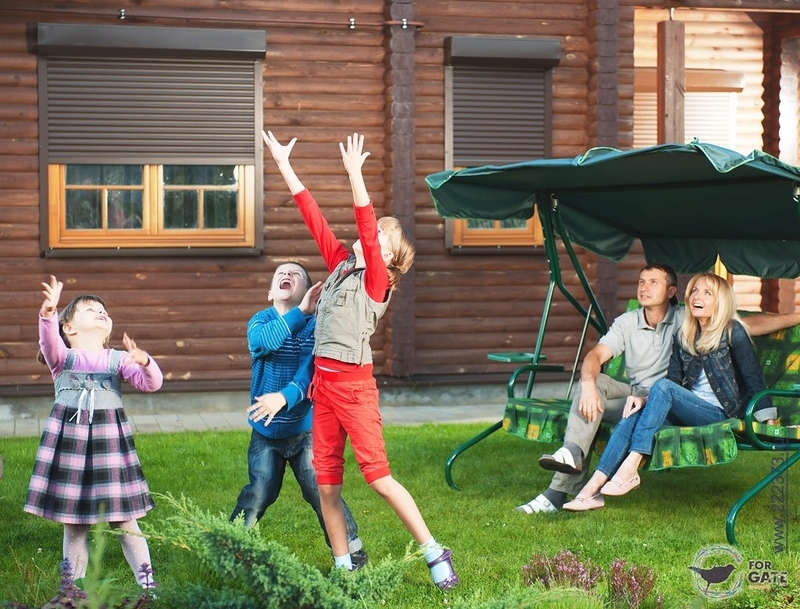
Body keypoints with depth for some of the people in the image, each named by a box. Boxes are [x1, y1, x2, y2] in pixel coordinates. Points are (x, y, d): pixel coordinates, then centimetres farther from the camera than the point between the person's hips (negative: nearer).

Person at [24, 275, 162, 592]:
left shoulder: (118, 358, 9)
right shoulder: (62, 357, 5)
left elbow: (151, 384, -4)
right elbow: (49, 342, -19)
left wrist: (144, 362, -27)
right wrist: (48, 312, -40)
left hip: (109, 438, 0)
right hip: (68, 438, 0)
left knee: (124, 520, 2)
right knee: (73, 523, 7)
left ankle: (147, 582, 10)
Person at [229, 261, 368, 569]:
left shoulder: (315, 326, -8)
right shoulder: (260, 322, -2)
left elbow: (309, 371, -21)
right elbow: (262, 342, -27)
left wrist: (285, 397, -38)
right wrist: (300, 312, -34)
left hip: (304, 426, -1)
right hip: (265, 430, 2)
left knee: (319, 489, -4)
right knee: (259, 493, 1)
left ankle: (352, 551, 11)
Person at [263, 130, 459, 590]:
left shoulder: (377, 278, -5)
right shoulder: (341, 264, 12)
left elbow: (366, 229, -19)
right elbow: (313, 215, 12)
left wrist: (354, 172, -24)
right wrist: (284, 165, 12)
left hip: (354, 383, -7)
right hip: (323, 381, 7)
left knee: (377, 474, -9)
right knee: (327, 483, 7)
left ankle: (435, 553, -2)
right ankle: (344, 567, 15)